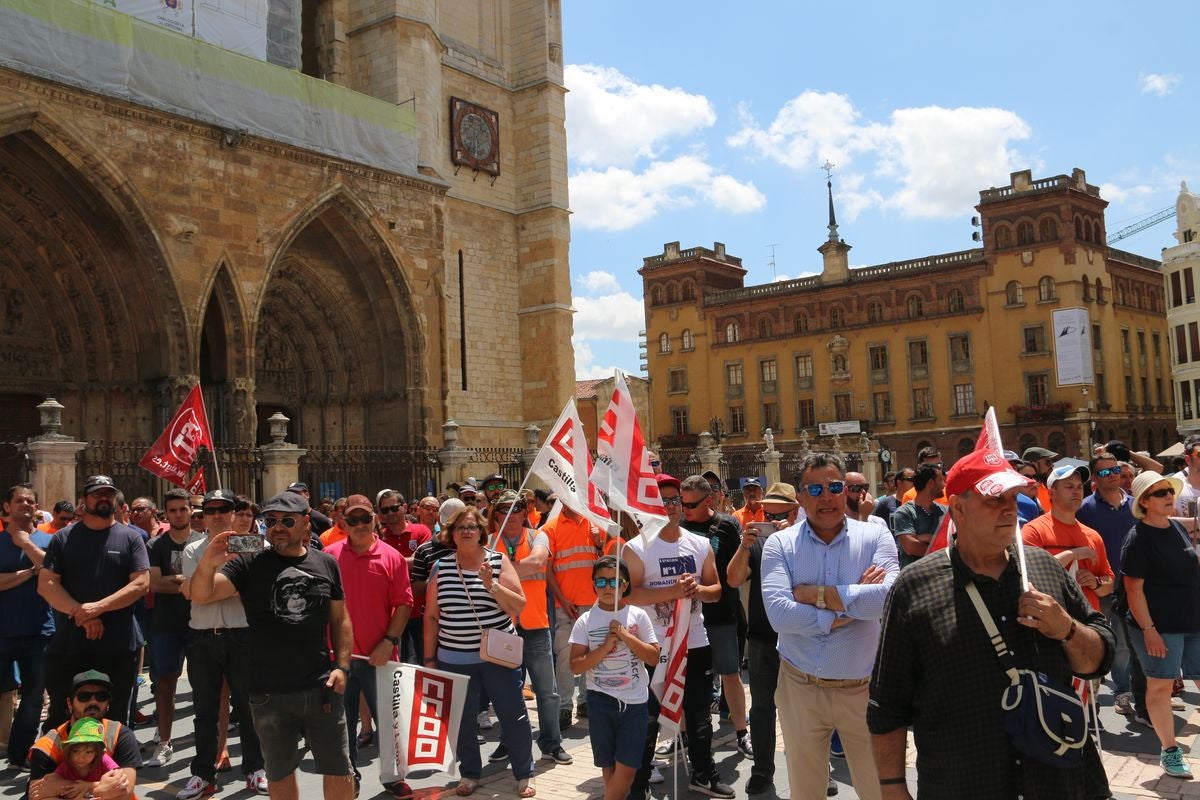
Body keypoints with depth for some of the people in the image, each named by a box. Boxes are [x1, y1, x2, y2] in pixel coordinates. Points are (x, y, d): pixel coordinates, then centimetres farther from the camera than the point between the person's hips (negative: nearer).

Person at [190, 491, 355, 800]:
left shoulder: (326, 564, 3)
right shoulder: (249, 564, -3)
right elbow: (201, 595, -15)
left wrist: (342, 666, 0)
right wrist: (207, 563, -35)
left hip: (321, 689, 1)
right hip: (269, 693, 0)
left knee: (340, 773, 7)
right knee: (280, 774, 17)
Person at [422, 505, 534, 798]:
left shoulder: (499, 561, -4)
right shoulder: (441, 566, 0)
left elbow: (518, 607, -9)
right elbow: (431, 617, 5)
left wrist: (491, 584, -22)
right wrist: (429, 658, 5)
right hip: (454, 659, 2)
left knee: (513, 715, 4)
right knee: (461, 719, 11)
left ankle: (524, 774, 21)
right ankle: (470, 774, 31)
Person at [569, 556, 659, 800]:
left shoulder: (638, 616, -2)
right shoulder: (585, 621, -3)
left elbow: (653, 658, -4)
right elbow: (576, 666, -8)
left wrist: (626, 636, -15)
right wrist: (606, 646, -18)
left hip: (635, 702, 0)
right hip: (600, 701, 0)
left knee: (627, 768, -3)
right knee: (609, 766, 12)